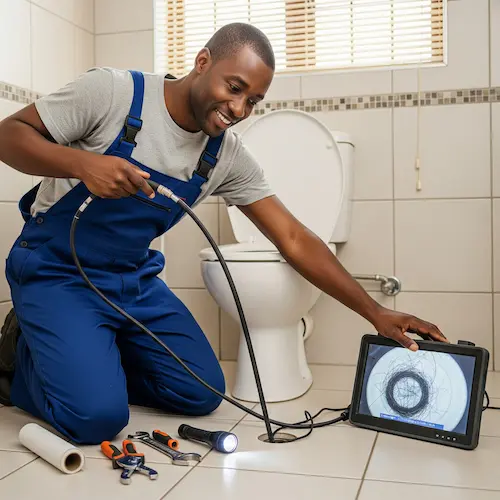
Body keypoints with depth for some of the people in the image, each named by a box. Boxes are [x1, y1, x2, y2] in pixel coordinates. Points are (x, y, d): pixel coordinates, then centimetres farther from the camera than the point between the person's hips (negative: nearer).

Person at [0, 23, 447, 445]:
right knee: (97, 415, -21)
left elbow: (294, 240, -6)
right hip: (57, 270, -5)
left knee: (201, 393, -2)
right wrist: (83, 163, -34)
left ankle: (87, 357, 15)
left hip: (134, 279, 5)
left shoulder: (228, 156, -6)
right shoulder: (113, 91, -17)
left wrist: (375, 312, -11)